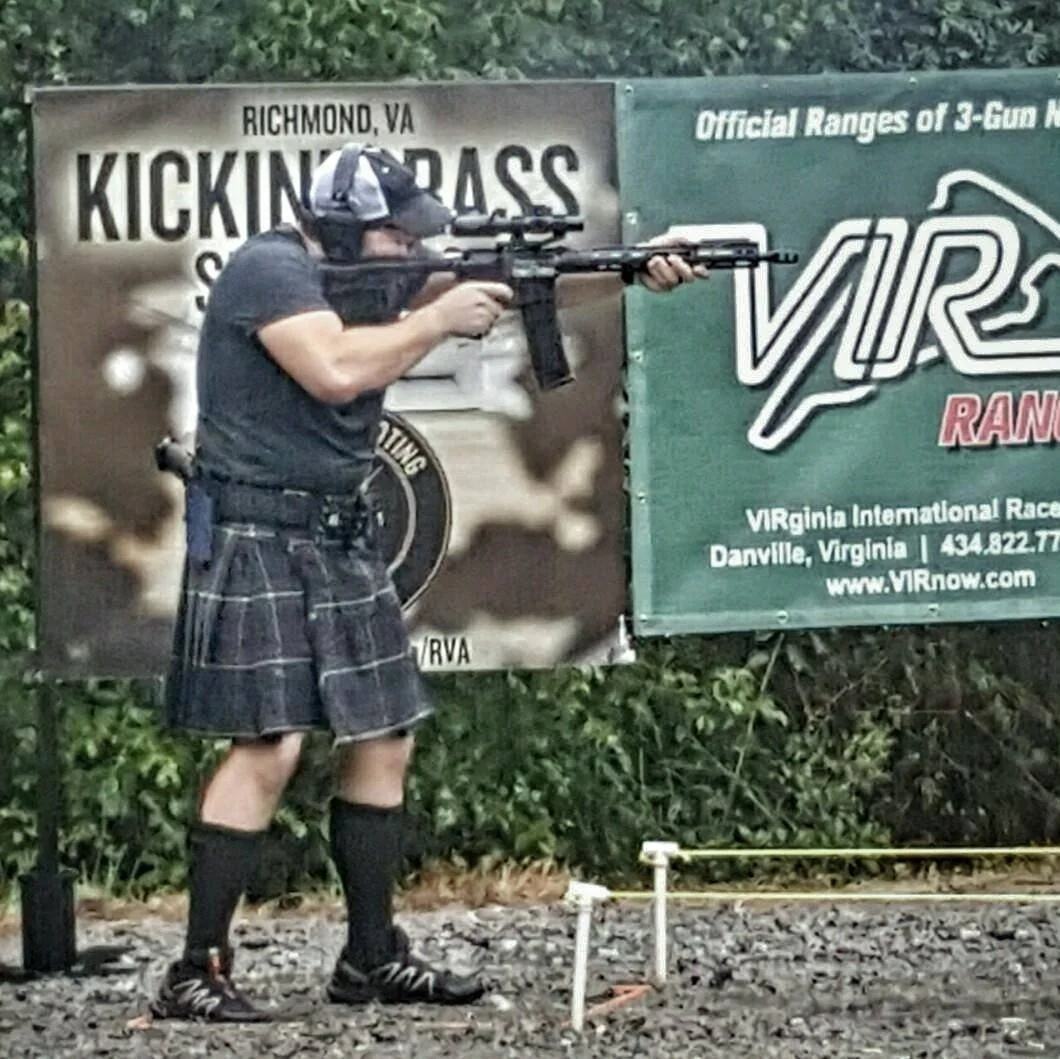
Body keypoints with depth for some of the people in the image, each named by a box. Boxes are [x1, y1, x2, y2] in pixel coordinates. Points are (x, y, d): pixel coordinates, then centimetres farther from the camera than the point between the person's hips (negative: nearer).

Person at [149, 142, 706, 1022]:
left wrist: (638, 270, -3)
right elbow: (337, 370, -28)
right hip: (257, 539, -9)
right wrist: (440, 318, -16)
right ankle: (196, 973, -11)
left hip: (341, 537, 9)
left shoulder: (378, 278, 11)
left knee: (383, 741, 9)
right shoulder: (269, 270, -12)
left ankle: (372, 958, 19)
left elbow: (518, 284, 8)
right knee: (268, 748, -14)